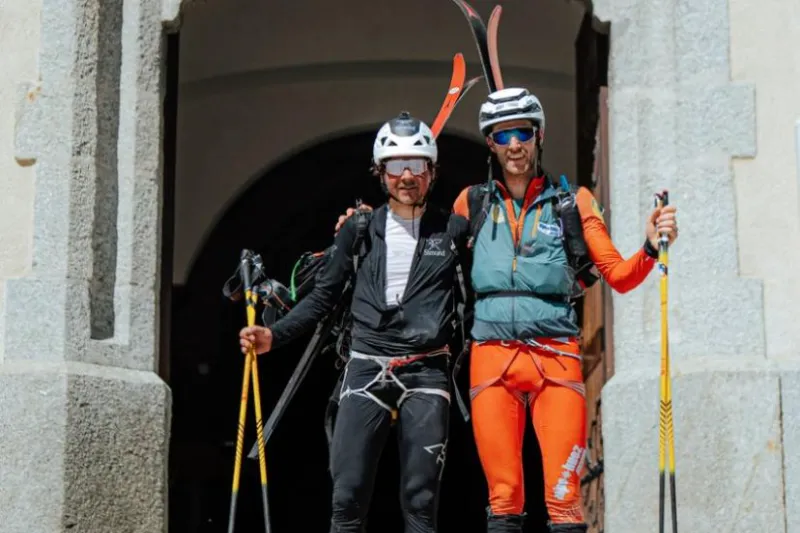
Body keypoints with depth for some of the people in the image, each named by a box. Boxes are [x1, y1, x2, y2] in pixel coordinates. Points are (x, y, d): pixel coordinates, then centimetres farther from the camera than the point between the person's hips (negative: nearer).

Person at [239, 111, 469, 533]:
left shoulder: (452, 229, 5)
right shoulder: (360, 229, 8)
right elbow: (324, 295, 13)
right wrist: (274, 335, 2)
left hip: (425, 373, -1)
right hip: (366, 370, 1)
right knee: (348, 495, -2)